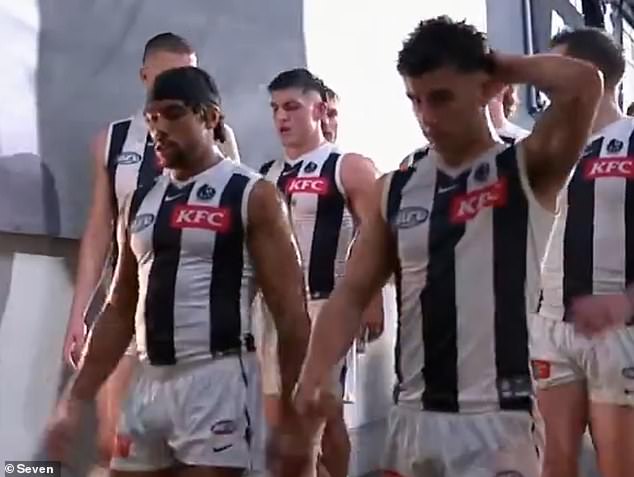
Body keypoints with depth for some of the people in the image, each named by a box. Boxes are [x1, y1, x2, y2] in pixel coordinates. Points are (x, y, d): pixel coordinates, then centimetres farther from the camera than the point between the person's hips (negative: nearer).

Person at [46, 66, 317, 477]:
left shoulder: (252, 196, -4)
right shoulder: (140, 202, 14)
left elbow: (290, 312, -7)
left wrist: (294, 414, -12)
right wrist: (77, 400, 12)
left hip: (217, 378, -6)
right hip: (149, 382, 6)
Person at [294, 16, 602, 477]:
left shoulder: (527, 171, -3)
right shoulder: (395, 190, 9)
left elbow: (584, 84, -19)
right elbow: (352, 294, 8)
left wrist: (505, 66, -3)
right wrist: (312, 378, -5)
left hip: (496, 418, -5)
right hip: (411, 417, 5)